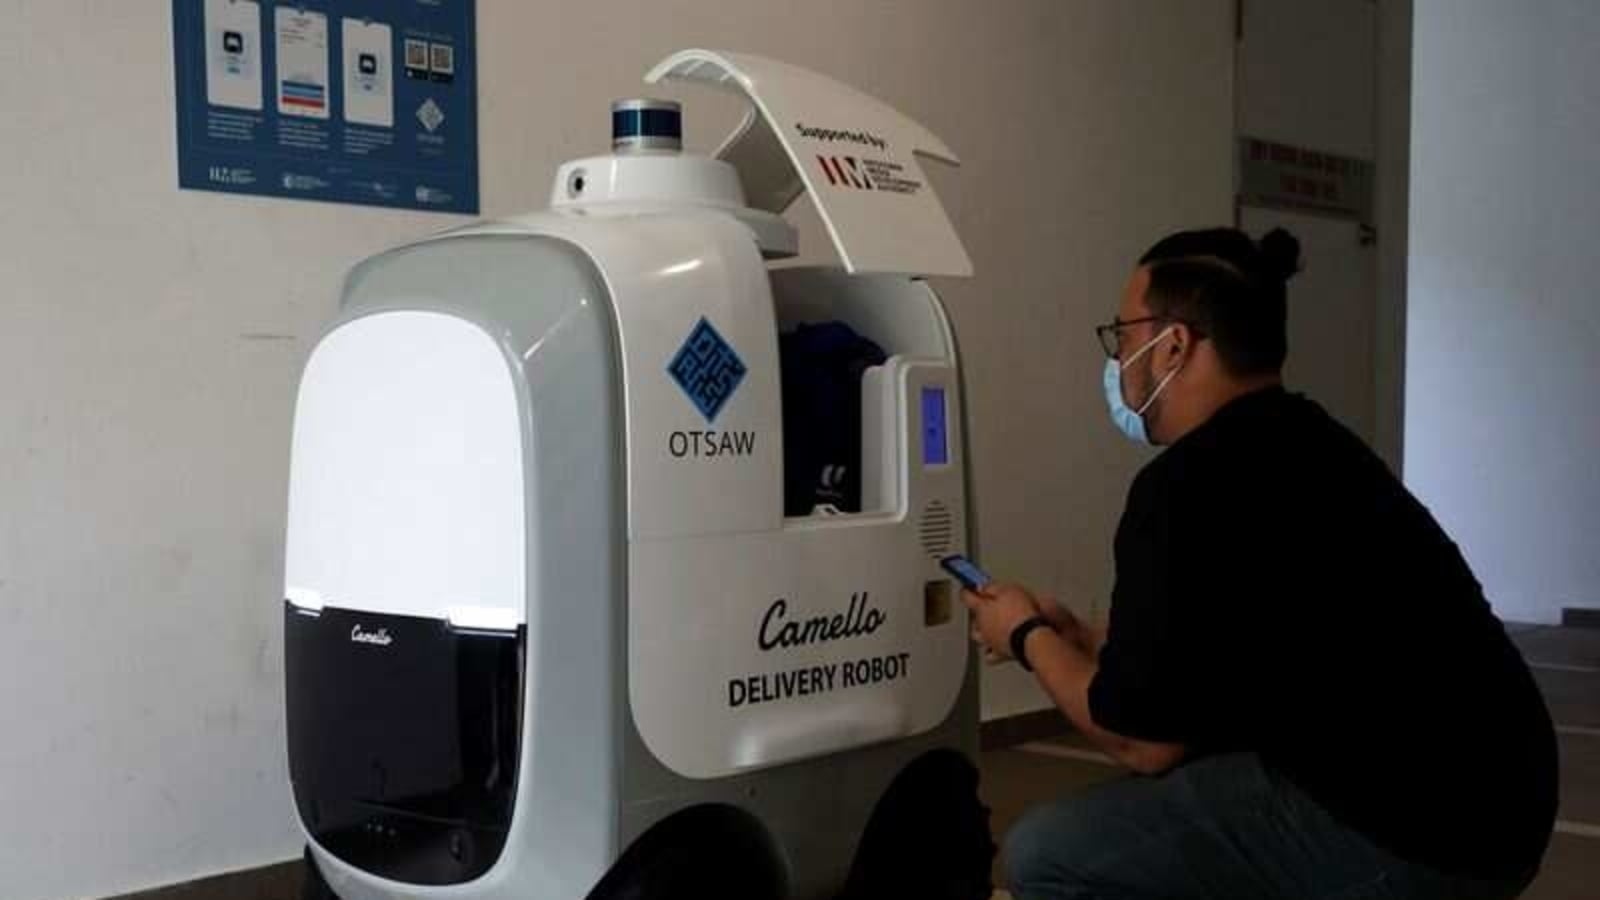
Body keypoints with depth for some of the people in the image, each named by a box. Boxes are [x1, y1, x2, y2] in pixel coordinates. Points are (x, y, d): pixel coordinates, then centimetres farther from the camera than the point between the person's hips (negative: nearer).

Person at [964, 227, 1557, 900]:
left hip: (1405, 837, -10)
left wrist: (1029, 639, 8)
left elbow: (1147, 742, -8)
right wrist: (1080, 641, 25)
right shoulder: (1303, 447, 15)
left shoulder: (1192, 483, -15)